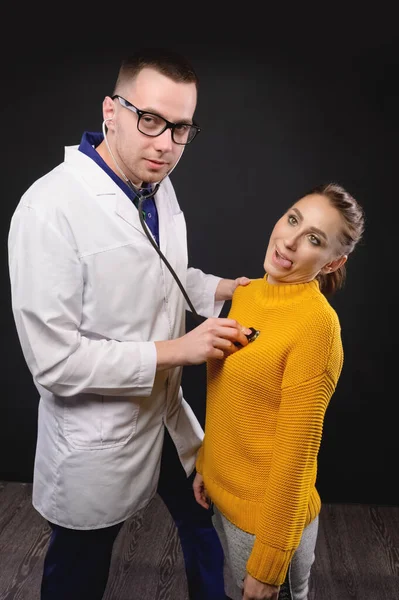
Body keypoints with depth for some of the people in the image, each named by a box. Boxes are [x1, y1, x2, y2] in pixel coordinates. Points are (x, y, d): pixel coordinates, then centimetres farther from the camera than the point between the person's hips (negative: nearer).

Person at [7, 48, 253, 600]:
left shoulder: (160, 187, -1)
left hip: (168, 415, 7)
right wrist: (174, 352, -25)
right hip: (97, 445, -6)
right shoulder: (50, 209, -27)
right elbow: (53, 359, -26)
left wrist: (222, 289, -1)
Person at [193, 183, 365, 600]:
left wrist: (268, 563, -15)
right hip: (224, 496, 7)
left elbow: (296, 453, -22)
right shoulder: (246, 293, -2)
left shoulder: (316, 324, -25)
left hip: (268, 515, -7)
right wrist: (205, 465, 13)